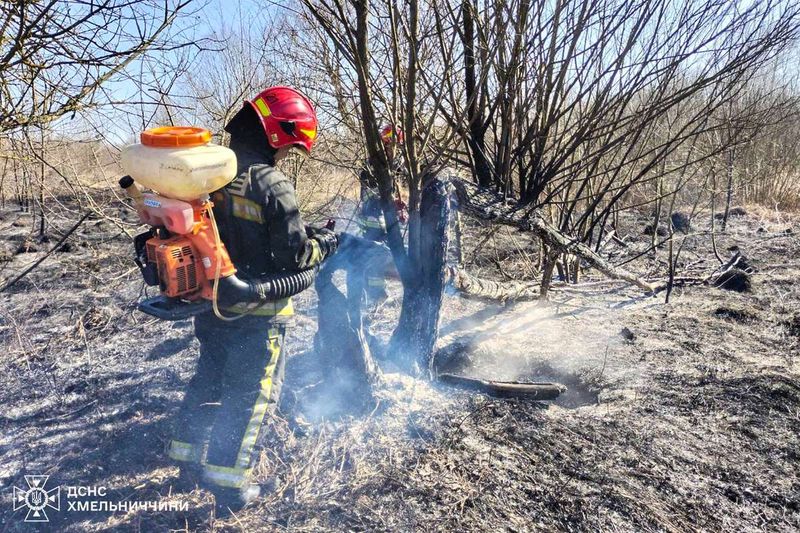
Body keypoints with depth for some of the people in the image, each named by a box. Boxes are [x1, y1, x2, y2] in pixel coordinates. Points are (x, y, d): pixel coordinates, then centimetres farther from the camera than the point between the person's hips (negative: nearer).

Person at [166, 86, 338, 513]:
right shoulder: (272, 186, -20)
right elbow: (294, 255, -18)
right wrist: (325, 242, 0)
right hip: (256, 313, -7)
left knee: (209, 378, 23)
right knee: (251, 395, 8)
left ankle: (189, 464, 36)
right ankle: (229, 486, 18)